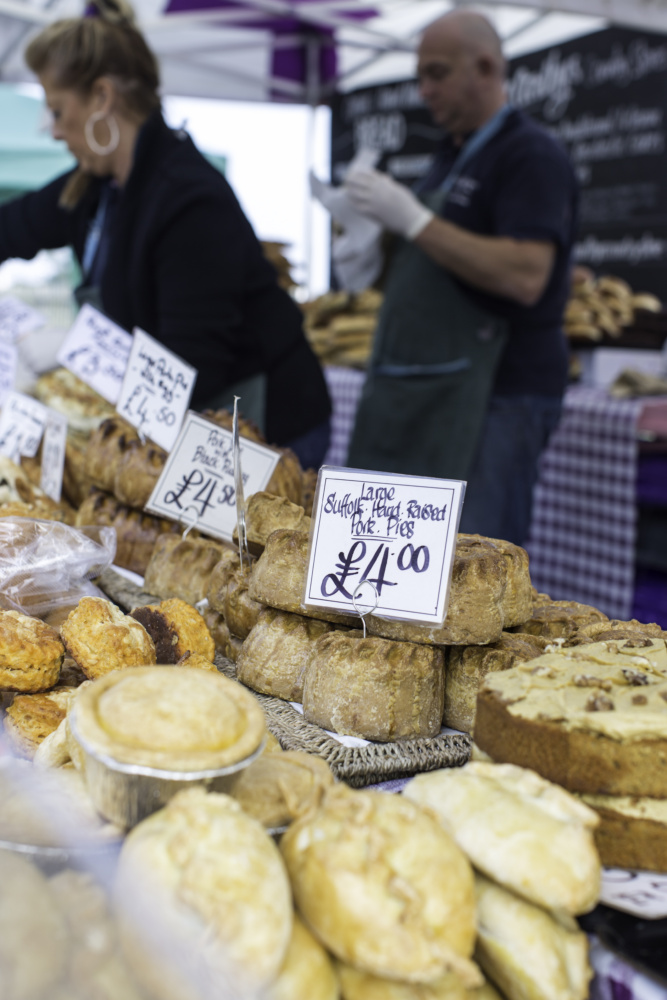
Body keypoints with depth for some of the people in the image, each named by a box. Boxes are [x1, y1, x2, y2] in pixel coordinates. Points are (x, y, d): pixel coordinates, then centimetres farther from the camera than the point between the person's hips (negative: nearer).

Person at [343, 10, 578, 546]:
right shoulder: (452, 156, 19)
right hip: (427, 386, 9)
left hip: (497, 389, -9)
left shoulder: (532, 155, -9)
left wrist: (413, 219, -21)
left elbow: (525, 277, -23)